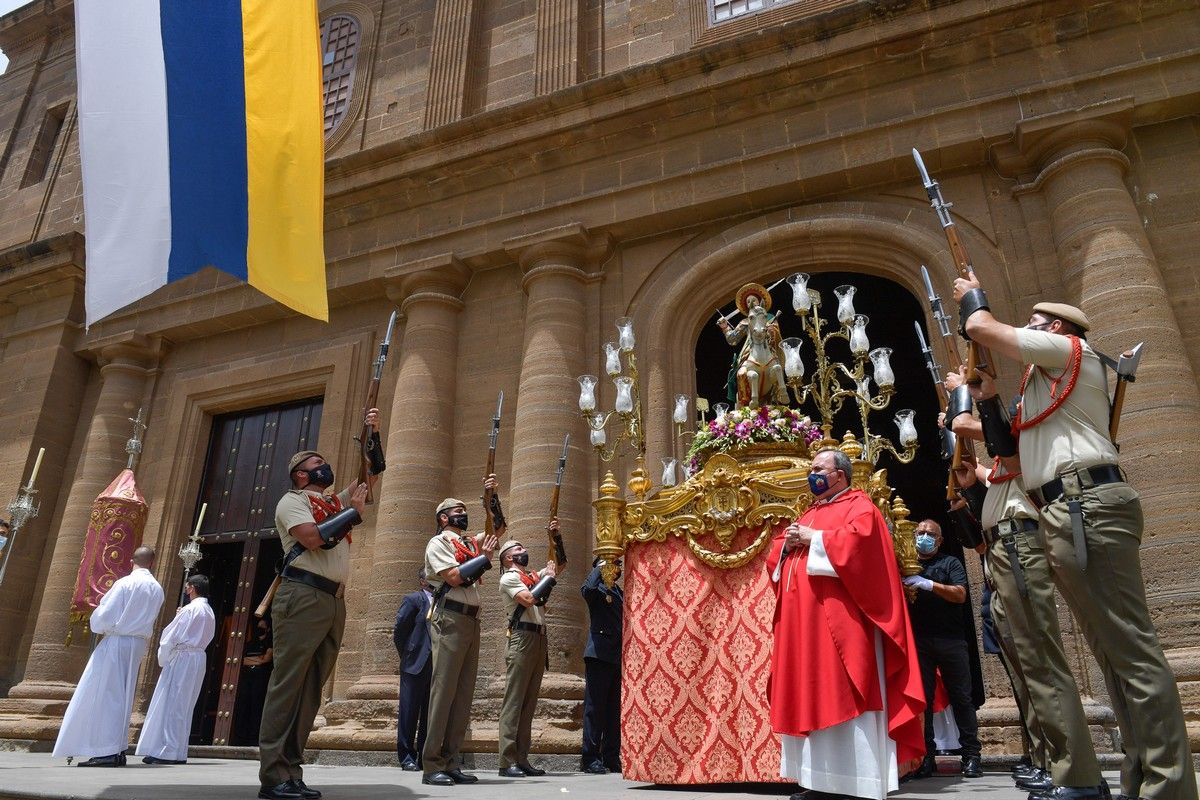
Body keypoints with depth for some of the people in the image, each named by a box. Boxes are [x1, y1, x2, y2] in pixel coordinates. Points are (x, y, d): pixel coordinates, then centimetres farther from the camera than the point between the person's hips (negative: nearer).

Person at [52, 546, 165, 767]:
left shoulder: (125, 583, -11)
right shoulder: (158, 590, 6)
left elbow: (104, 614, -10)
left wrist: (98, 627, 9)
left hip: (116, 642, -6)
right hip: (139, 644, 6)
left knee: (103, 695, -1)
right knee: (122, 697, 12)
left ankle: (107, 751, -5)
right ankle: (119, 750, 12)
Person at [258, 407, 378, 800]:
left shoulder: (335, 501, 24)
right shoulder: (292, 501, 3)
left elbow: (370, 476, 26)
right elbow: (313, 538, -14)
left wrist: (372, 435, 17)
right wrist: (354, 512, -5)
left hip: (334, 602, 8)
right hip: (303, 598, -7)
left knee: (311, 689, 6)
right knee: (288, 684, -9)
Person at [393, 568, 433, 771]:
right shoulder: (413, 599, -1)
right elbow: (399, 629, -4)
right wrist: (407, 656, 0)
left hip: (435, 666, 5)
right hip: (416, 664, -5)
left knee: (430, 712, 8)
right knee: (409, 710, 1)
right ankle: (406, 757, 9)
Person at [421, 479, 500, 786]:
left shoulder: (471, 542, 21)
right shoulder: (438, 542, 0)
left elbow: (498, 528, 25)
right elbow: (453, 577, -12)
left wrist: (492, 496, 14)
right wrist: (485, 557, -4)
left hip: (471, 620, 8)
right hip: (450, 619, -8)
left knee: (464, 692, 5)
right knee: (444, 689, -10)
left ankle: (451, 763, 8)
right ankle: (432, 766, -7)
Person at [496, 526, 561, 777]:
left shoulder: (534, 576, 22)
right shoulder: (509, 577, -2)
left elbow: (560, 564, 31)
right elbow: (529, 599, -17)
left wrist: (555, 537, 21)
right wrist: (550, 577, -5)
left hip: (540, 640, 8)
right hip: (522, 639, -8)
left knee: (529, 703, 7)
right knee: (514, 701, -9)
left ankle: (522, 759, 10)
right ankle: (507, 762, -9)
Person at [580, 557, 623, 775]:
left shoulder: (620, 593, 23)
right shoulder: (598, 589, 0)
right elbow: (587, 589, -24)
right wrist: (600, 568, -12)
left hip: (619, 657, 7)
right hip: (600, 655, -7)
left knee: (615, 710, 8)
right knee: (595, 708, -4)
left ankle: (612, 757, 14)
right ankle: (590, 758, 0)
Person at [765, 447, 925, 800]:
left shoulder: (859, 506, 1)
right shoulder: (810, 512, 24)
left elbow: (857, 540, -20)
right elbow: (775, 557, 22)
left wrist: (813, 538, -11)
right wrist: (787, 544, 0)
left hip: (839, 621, -8)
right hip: (804, 622, 8)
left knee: (844, 699, -7)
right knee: (812, 698, 7)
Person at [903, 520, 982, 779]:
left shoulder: (950, 563, 8)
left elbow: (960, 595, -7)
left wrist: (928, 584, -18)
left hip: (950, 640, -1)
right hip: (918, 640, 2)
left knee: (961, 697, 1)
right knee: (922, 698, 2)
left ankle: (971, 755, 7)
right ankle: (927, 755, 7)